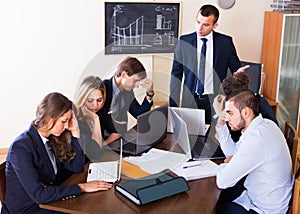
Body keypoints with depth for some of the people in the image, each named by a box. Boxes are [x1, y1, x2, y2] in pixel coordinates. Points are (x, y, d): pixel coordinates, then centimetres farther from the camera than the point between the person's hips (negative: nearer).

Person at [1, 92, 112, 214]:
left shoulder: (52, 139, 0)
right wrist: (81, 187, -25)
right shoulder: (21, 147, -22)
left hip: (48, 202, 7)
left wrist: (75, 132, -4)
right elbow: (38, 194, -27)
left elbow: (77, 167, 5)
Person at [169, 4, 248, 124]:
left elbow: (235, 68, 9)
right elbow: (176, 74, 4)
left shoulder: (226, 42, 1)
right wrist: (174, 105, 0)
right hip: (190, 101, 1)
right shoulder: (184, 41, 2)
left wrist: (238, 72, -16)